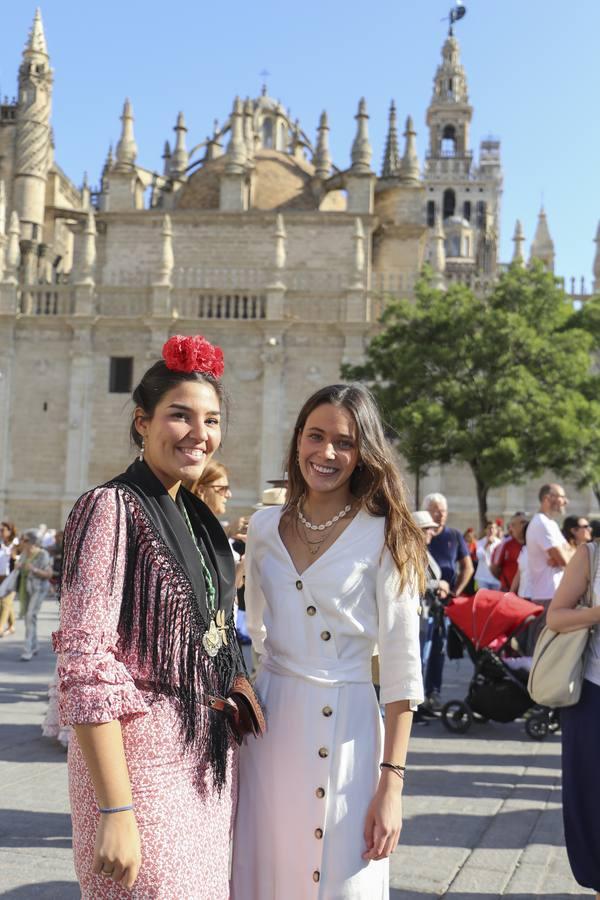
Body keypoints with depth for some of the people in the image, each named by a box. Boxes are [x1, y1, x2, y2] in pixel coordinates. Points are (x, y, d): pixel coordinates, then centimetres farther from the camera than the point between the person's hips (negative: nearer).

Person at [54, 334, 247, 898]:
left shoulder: (198, 516, 9)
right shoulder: (112, 507, -14)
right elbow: (85, 664, -20)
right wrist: (115, 810, -23)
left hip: (208, 758, 8)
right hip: (142, 757, -7)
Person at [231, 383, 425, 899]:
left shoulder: (385, 537, -7)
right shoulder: (264, 528, 6)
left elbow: (402, 670, -9)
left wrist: (392, 782, -12)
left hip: (347, 730, -4)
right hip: (269, 725, 4)